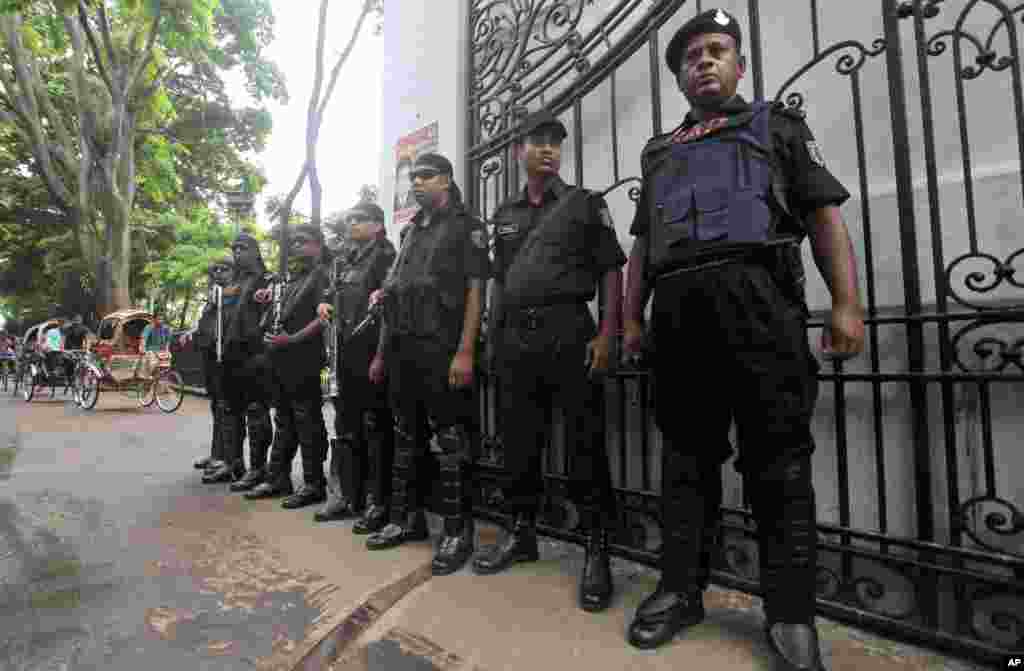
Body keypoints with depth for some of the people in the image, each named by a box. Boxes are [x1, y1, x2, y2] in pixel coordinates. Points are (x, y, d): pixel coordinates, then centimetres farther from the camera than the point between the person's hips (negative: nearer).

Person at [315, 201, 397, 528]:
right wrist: (325, 304, 10)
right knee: (345, 426, 14)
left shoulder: (384, 255, -3)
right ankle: (347, 497, 26)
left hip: (370, 352, -9)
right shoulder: (344, 258, 20)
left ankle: (380, 504, 3)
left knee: (376, 428, -4)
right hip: (344, 353, 9)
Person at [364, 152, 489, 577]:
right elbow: (392, 296, 20)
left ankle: (458, 531, 8)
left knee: (451, 441, -3)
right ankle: (407, 518, 27)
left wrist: (465, 351, -19)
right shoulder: (410, 231, 22)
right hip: (403, 351, 8)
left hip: (442, 350, -7)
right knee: (406, 437, 13)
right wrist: (381, 353, 16)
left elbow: (475, 290, -9)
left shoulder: (465, 226, 1)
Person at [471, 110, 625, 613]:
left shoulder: (585, 203, 8)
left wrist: (607, 334, -12)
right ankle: (521, 534, 26)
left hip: (568, 331, -4)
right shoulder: (504, 214, 19)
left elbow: (612, 271, 0)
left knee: (585, 440, -3)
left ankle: (597, 547, 10)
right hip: (513, 337, 4)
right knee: (519, 439, 10)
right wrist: (494, 338, 10)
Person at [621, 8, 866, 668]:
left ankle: (791, 613, 9)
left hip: (757, 297, -3)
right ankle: (681, 589, 15)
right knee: (687, 454, 5)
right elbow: (642, 246, 21)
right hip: (677, 309, 3)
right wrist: (632, 318, 10)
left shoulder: (777, 124, 18)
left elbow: (825, 214, 7)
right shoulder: (660, 153, 27)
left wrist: (847, 302, -6)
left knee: (778, 457, -3)